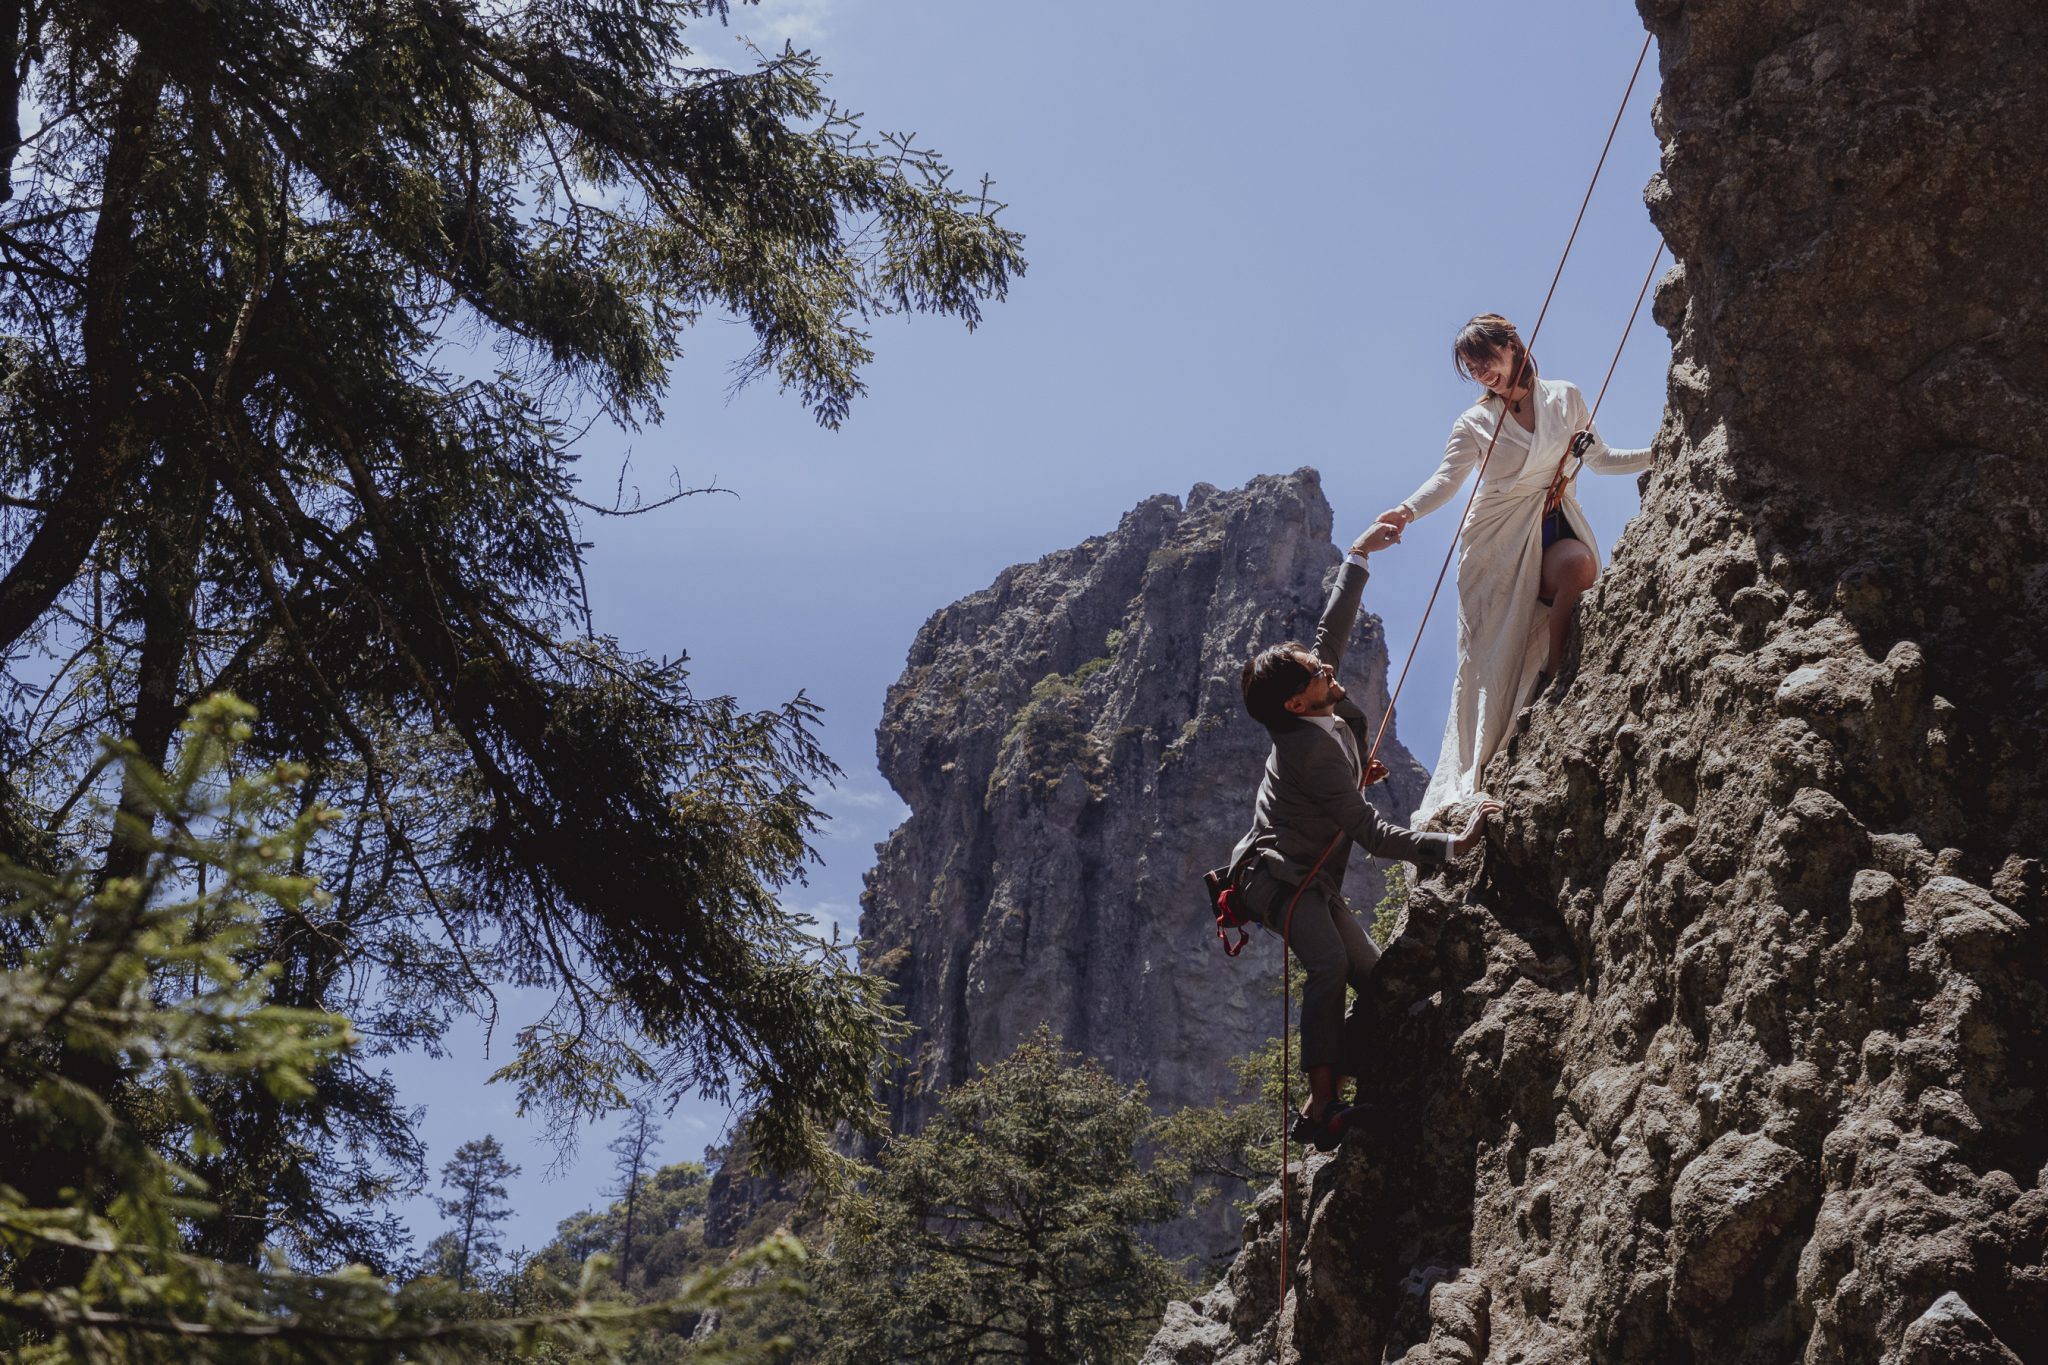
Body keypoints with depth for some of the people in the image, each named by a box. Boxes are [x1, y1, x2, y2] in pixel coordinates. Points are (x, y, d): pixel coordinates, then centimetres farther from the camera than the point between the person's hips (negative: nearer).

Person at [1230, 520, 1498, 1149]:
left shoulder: (1325, 715, 2)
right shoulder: (1314, 747, -23)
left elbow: (1333, 625, 17)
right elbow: (1374, 835, -26)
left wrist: (1358, 556, 19)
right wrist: (1454, 845, -30)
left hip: (1313, 882, 10)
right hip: (1277, 874, -10)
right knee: (1331, 965, -33)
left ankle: (1333, 1088, -2)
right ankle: (1320, 1107, -38)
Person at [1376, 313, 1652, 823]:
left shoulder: (1566, 397, 11)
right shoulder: (1474, 423, 5)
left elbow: (1599, 458, 21)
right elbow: (1446, 479, -10)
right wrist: (1407, 511, -30)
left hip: (1555, 528, 2)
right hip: (1500, 538, -1)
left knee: (1581, 565, -35)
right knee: (1492, 657, -11)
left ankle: (1549, 677, -17)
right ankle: (1471, 782, -12)